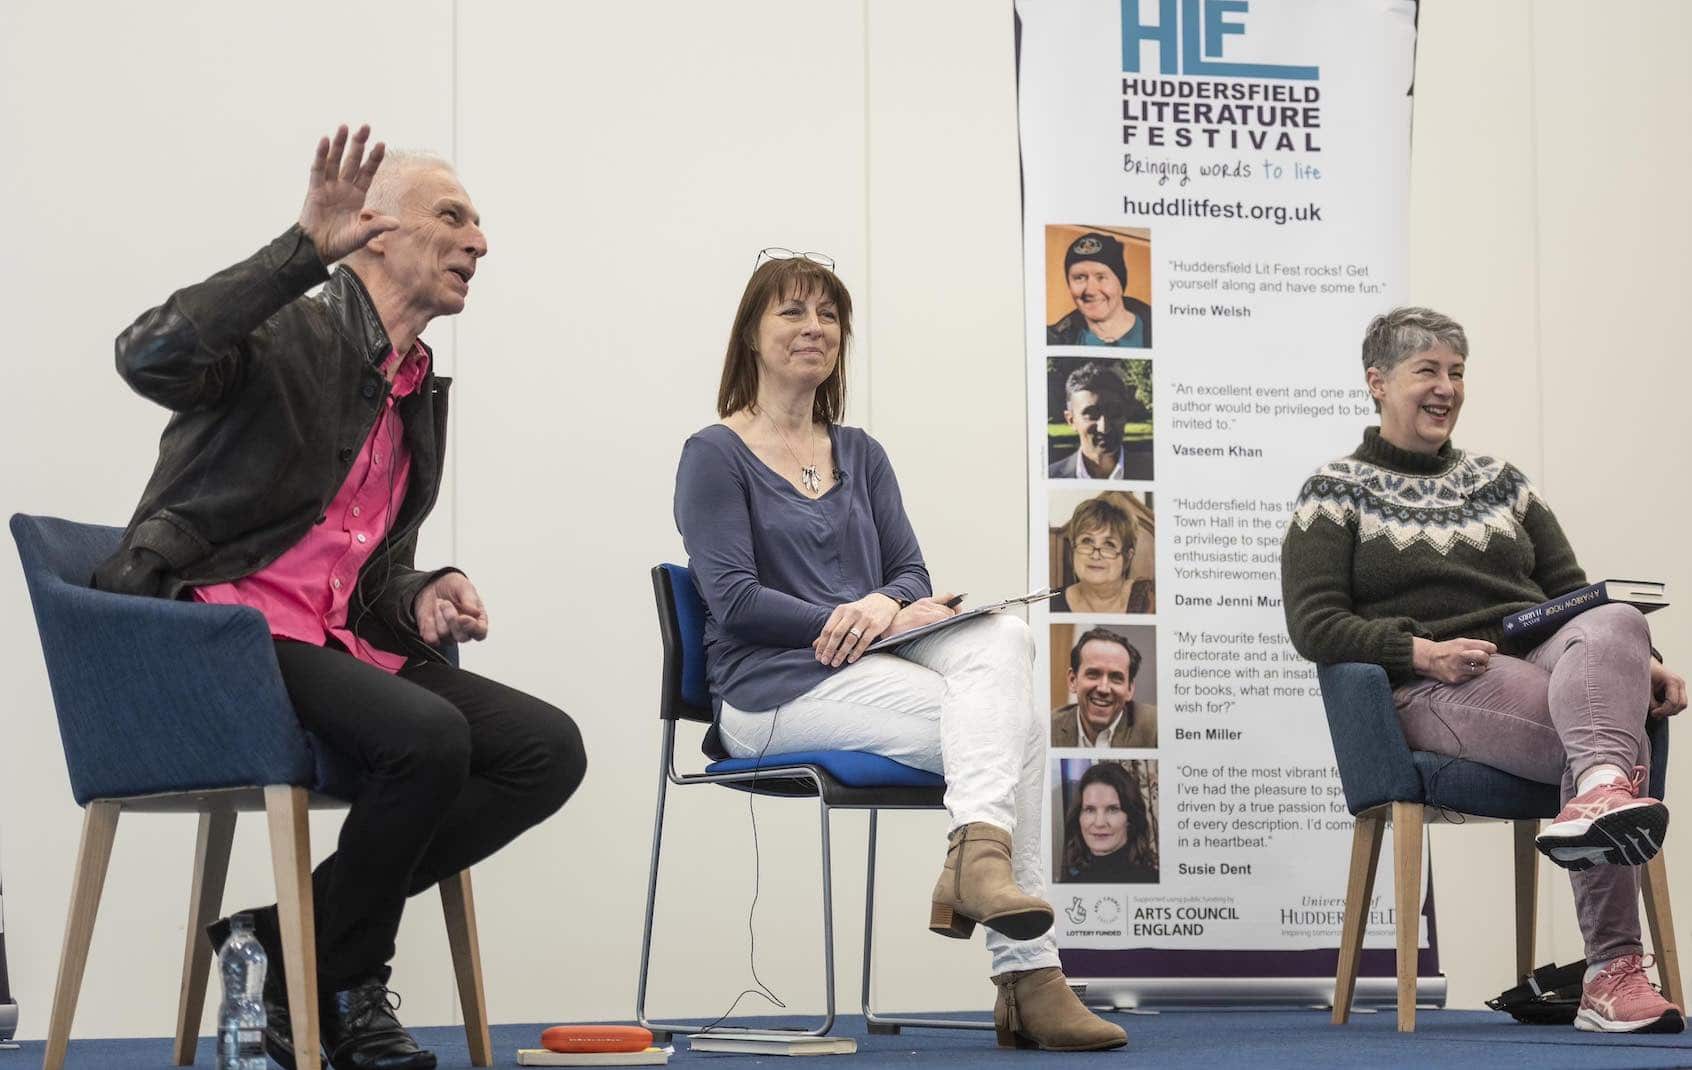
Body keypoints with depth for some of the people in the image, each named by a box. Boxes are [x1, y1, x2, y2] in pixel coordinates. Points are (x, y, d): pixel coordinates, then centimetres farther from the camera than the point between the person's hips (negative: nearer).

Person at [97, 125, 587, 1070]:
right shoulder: (292, 334, -5)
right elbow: (150, 359, -28)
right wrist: (306, 247, -28)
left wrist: (421, 602, -1)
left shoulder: (422, 394, 20)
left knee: (549, 750, -9)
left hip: (336, 643, 8)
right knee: (428, 734, -31)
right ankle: (339, 988, -7)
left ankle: (289, 934, -6)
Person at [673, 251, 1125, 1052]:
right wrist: (851, 619, -17)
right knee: (1014, 726, -25)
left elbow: (913, 575, 13)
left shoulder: (860, 454, 22)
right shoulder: (715, 455, 3)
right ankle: (1027, 978, -32)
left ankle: (979, 851, -41)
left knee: (1001, 637, -27)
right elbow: (734, 601, -8)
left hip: (871, 663, 6)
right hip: (775, 688, -6)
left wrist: (884, 605, -12)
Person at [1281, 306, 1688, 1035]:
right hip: (1431, 693, -4)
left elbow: (1572, 592, 21)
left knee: (1616, 622, -35)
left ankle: (1601, 794, -55)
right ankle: (1612, 970, -44)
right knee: (1616, 739, -33)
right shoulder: (1337, 492, 10)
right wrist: (1424, 652, -17)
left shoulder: (1499, 481, 25)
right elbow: (1313, 624, -1)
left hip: (1546, 661, 4)